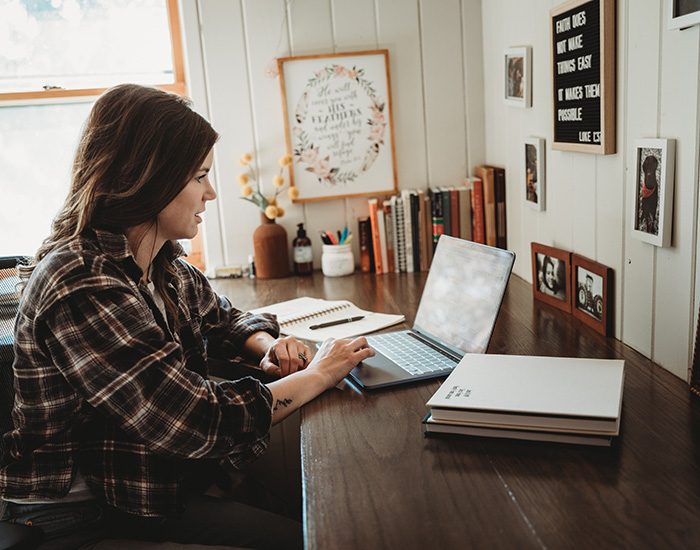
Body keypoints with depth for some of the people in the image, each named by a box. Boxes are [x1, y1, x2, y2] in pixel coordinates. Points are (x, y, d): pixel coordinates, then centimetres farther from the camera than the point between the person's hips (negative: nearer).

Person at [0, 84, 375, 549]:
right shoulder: (81, 287, -27)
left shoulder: (167, 268, 2)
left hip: (151, 499, 8)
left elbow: (224, 319, 21)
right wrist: (317, 376, -15)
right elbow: (200, 423, -28)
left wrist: (268, 346, -2)